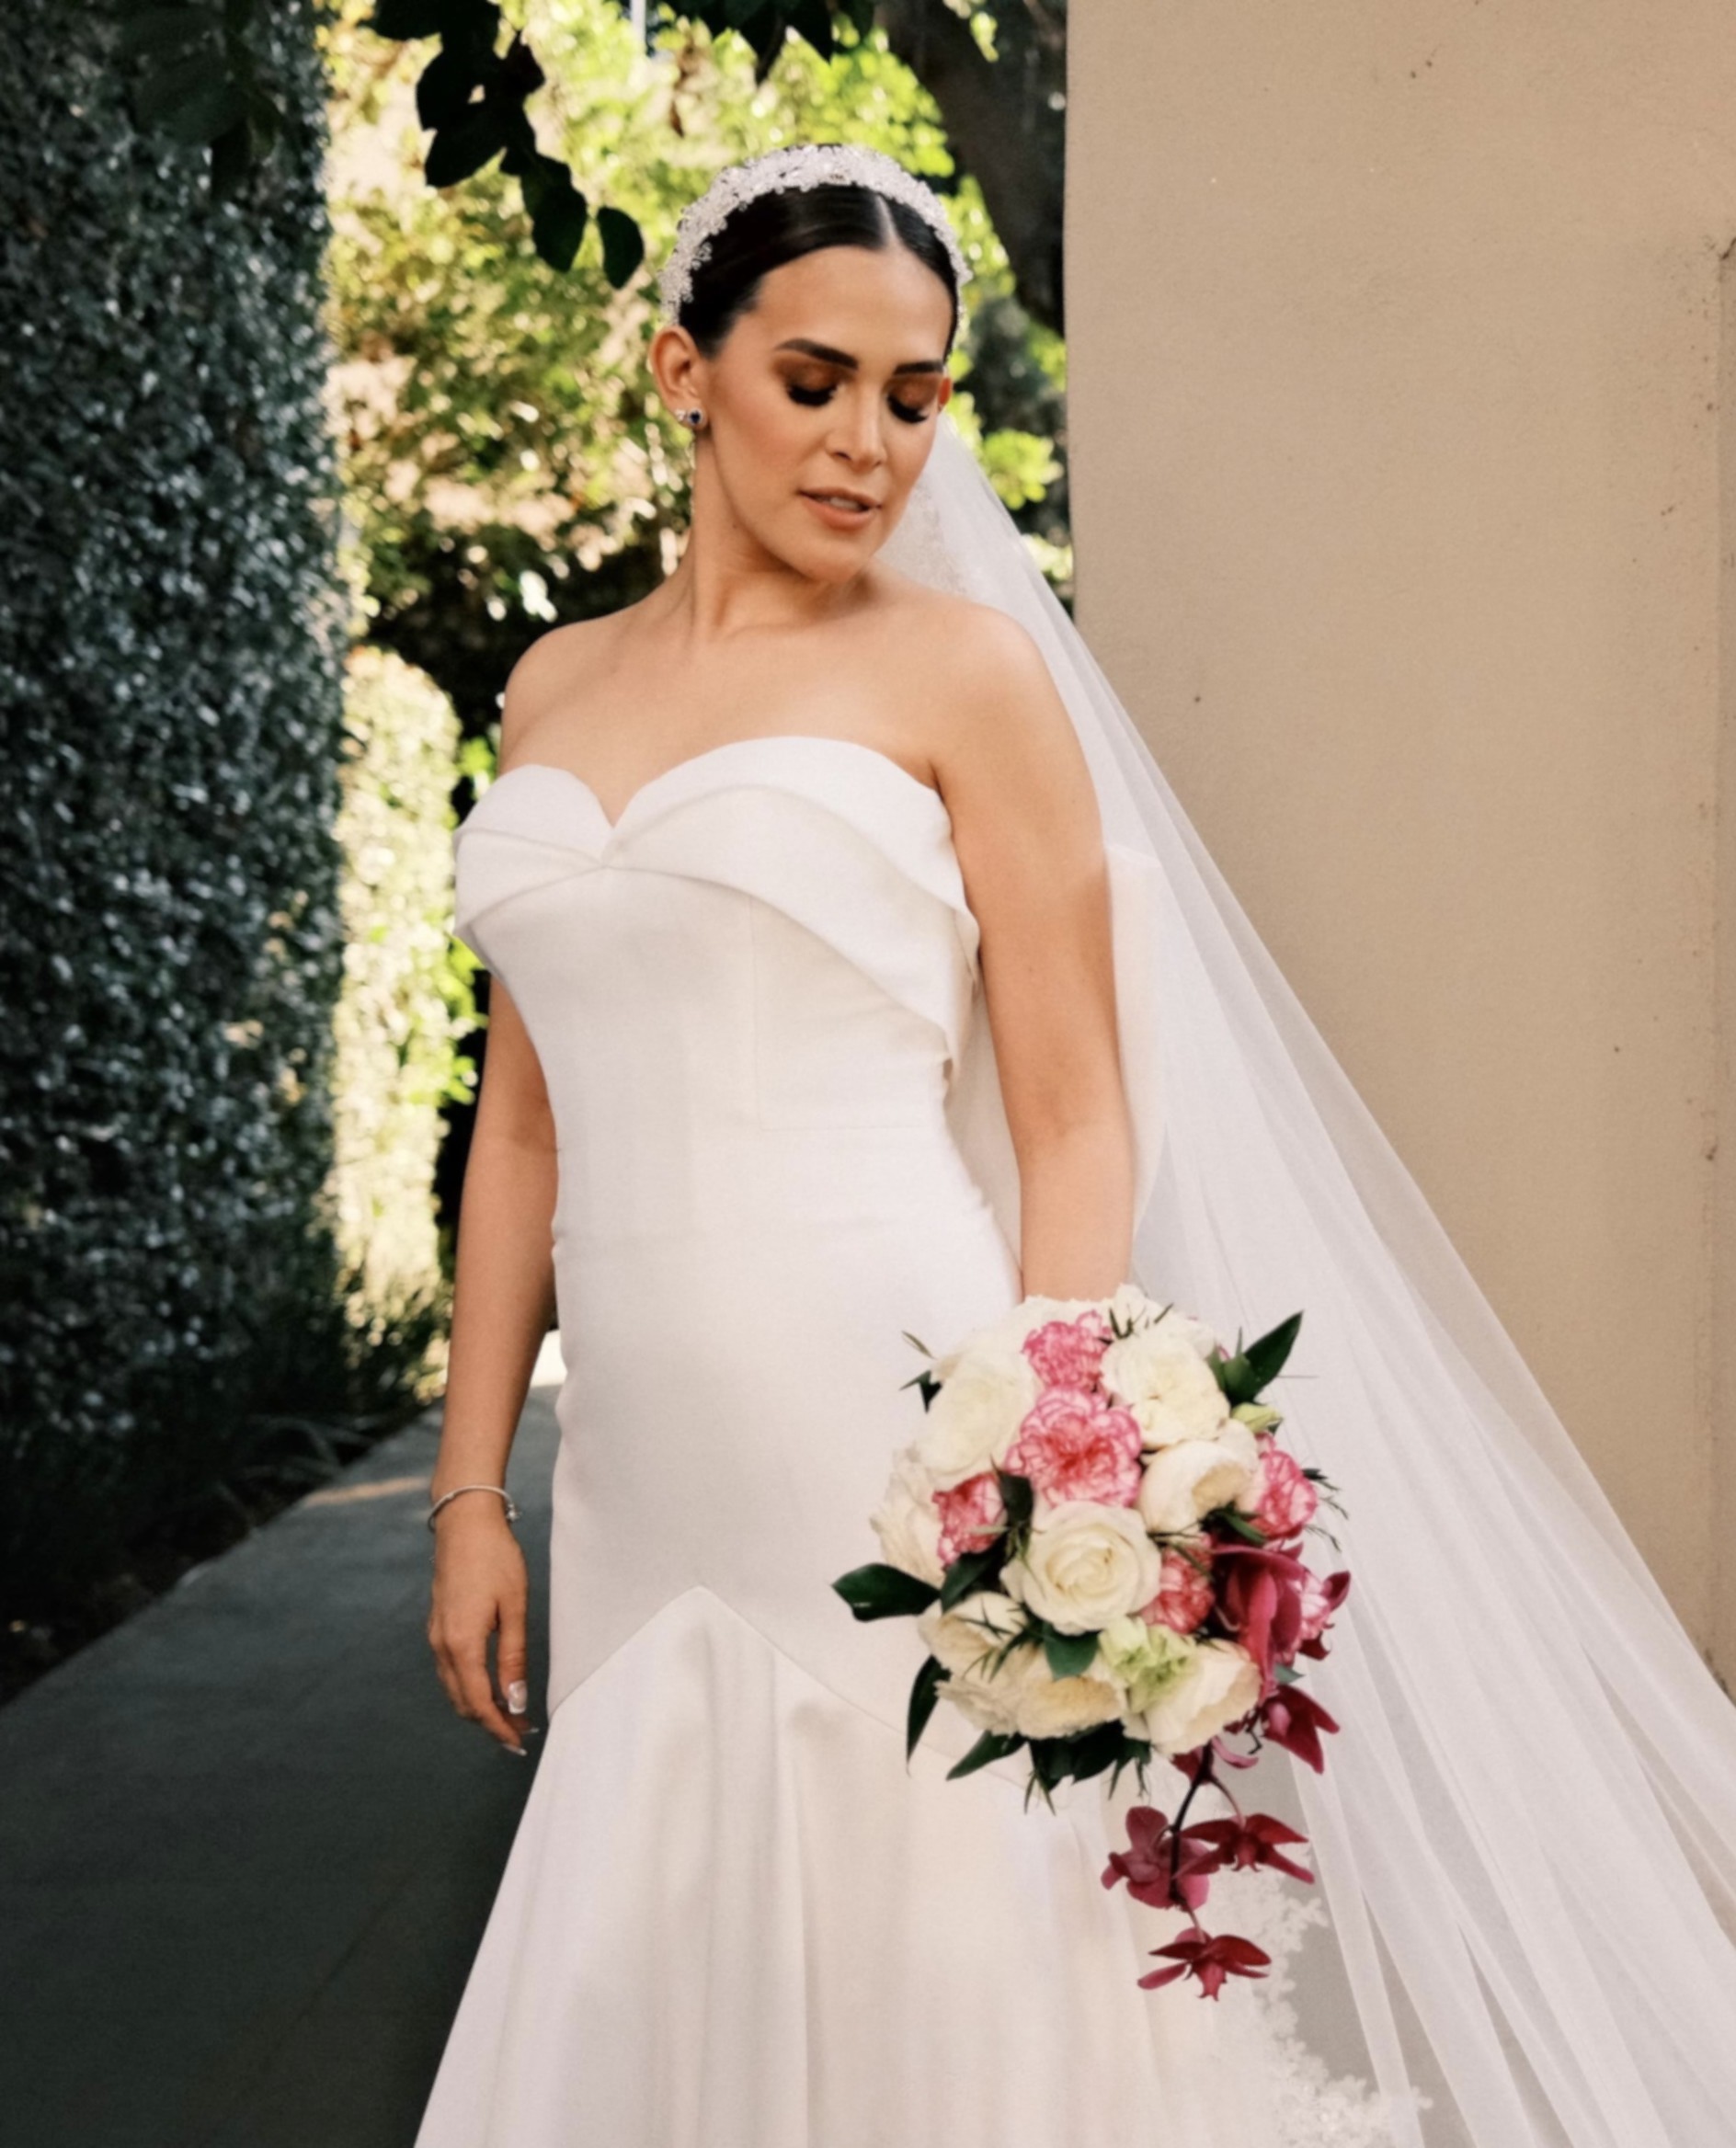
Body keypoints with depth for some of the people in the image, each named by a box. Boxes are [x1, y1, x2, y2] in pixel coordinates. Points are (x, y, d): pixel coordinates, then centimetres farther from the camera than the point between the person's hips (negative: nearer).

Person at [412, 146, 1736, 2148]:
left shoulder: (964, 669, 0)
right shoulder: (555, 689, 14)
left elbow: (1077, 1126, -4)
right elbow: (526, 1115, 16)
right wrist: (469, 1489, 11)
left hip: (896, 1466, -5)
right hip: (645, 1487, 5)